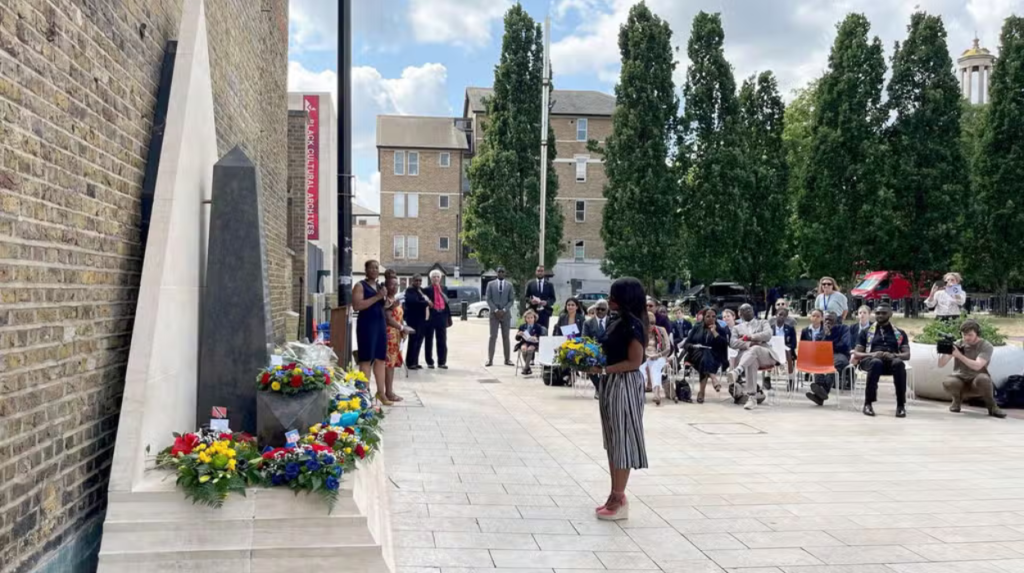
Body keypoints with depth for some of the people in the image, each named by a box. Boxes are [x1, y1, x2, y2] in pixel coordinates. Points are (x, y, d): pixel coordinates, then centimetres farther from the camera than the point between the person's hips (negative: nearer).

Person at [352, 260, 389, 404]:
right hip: (366, 324, -7)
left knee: (380, 359, 8)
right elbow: (356, 306, -18)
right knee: (366, 359, -6)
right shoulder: (360, 286, -4)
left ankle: (381, 392, 13)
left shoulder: (380, 286, 17)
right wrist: (377, 297, -19)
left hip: (381, 324, 7)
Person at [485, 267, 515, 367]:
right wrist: (495, 310, -11)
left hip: (505, 314, 1)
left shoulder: (509, 285, 6)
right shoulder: (490, 284, 4)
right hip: (494, 313, -1)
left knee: (506, 337, 4)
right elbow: (488, 299, 0)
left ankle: (507, 359, 7)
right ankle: (490, 359, -4)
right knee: (493, 336, -4)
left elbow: (511, 300, 3)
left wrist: (504, 310, -10)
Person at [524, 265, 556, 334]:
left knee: (544, 331, -2)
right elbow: (526, 297, 10)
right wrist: (530, 301, -12)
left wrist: (546, 302, -12)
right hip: (533, 311, 0)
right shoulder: (530, 284, 10)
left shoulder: (549, 284, 9)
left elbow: (553, 298, 7)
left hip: (545, 311, 0)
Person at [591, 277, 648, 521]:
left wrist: (602, 370, -22)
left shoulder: (632, 325, -16)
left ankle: (620, 501, 5)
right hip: (611, 384, 9)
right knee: (612, 441, 13)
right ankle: (615, 495, 22)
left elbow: (634, 362, -20)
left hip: (625, 385, -9)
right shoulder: (617, 322, 11)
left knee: (621, 440, -3)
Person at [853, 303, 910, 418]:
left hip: (891, 360, 1)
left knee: (899, 363, -37)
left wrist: (893, 355, -14)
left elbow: (907, 355, 9)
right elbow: (856, 354, 11)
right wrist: (872, 354, -11)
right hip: (871, 360, -1)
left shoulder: (900, 334, 22)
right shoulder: (866, 332, 20)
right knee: (876, 362, -40)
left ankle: (901, 405, -35)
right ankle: (868, 403, -35)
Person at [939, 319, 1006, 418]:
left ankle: (991, 406, -9)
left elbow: (977, 366, -27)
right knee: (947, 383, -33)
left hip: (977, 384, -2)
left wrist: (959, 355, -39)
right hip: (960, 381, 2)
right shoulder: (957, 345, -3)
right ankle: (957, 399, 3)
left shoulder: (986, 346, -10)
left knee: (983, 378, -37)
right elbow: (941, 365, -10)